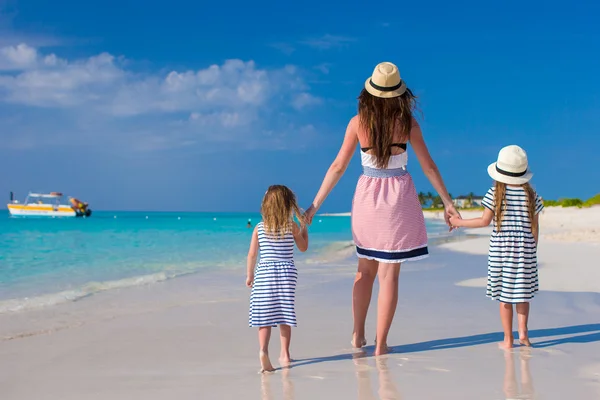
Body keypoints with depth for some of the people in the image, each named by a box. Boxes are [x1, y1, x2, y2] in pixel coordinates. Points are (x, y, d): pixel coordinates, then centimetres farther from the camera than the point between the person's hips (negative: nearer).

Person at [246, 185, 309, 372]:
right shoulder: (292, 227, -2)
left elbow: (252, 254, 0)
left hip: (264, 273, 0)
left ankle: (263, 350, -21)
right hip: (287, 272, 0)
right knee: (284, 316, 9)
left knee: (264, 316, -2)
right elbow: (303, 247, 11)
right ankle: (284, 353, 14)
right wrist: (304, 227, 22)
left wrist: (250, 275, 11)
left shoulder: (259, 228, 0)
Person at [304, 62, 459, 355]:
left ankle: (358, 335, 23)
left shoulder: (358, 122, -5)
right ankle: (381, 344, 5)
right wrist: (447, 202, 7)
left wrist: (315, 205, 2)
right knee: (389, 275, 3)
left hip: (367, 196, 2)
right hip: (399, 199, -2)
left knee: (365, 269, 18)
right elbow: (428, 166, -3)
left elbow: (338, 167, -4)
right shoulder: (407, 122, -7)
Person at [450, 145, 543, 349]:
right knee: (523, 293, 13)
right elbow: (535, 226, 3)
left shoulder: (495, 193, -7)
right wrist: (533, 250, 13)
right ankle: (522, 331, 5)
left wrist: (459, 222, 3)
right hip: (525, 249, 1)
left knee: (504, 295, 5)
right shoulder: (530, 194, 0)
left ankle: (508, 338, 9)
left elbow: (485, 221, -8)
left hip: (500, 249, -1)